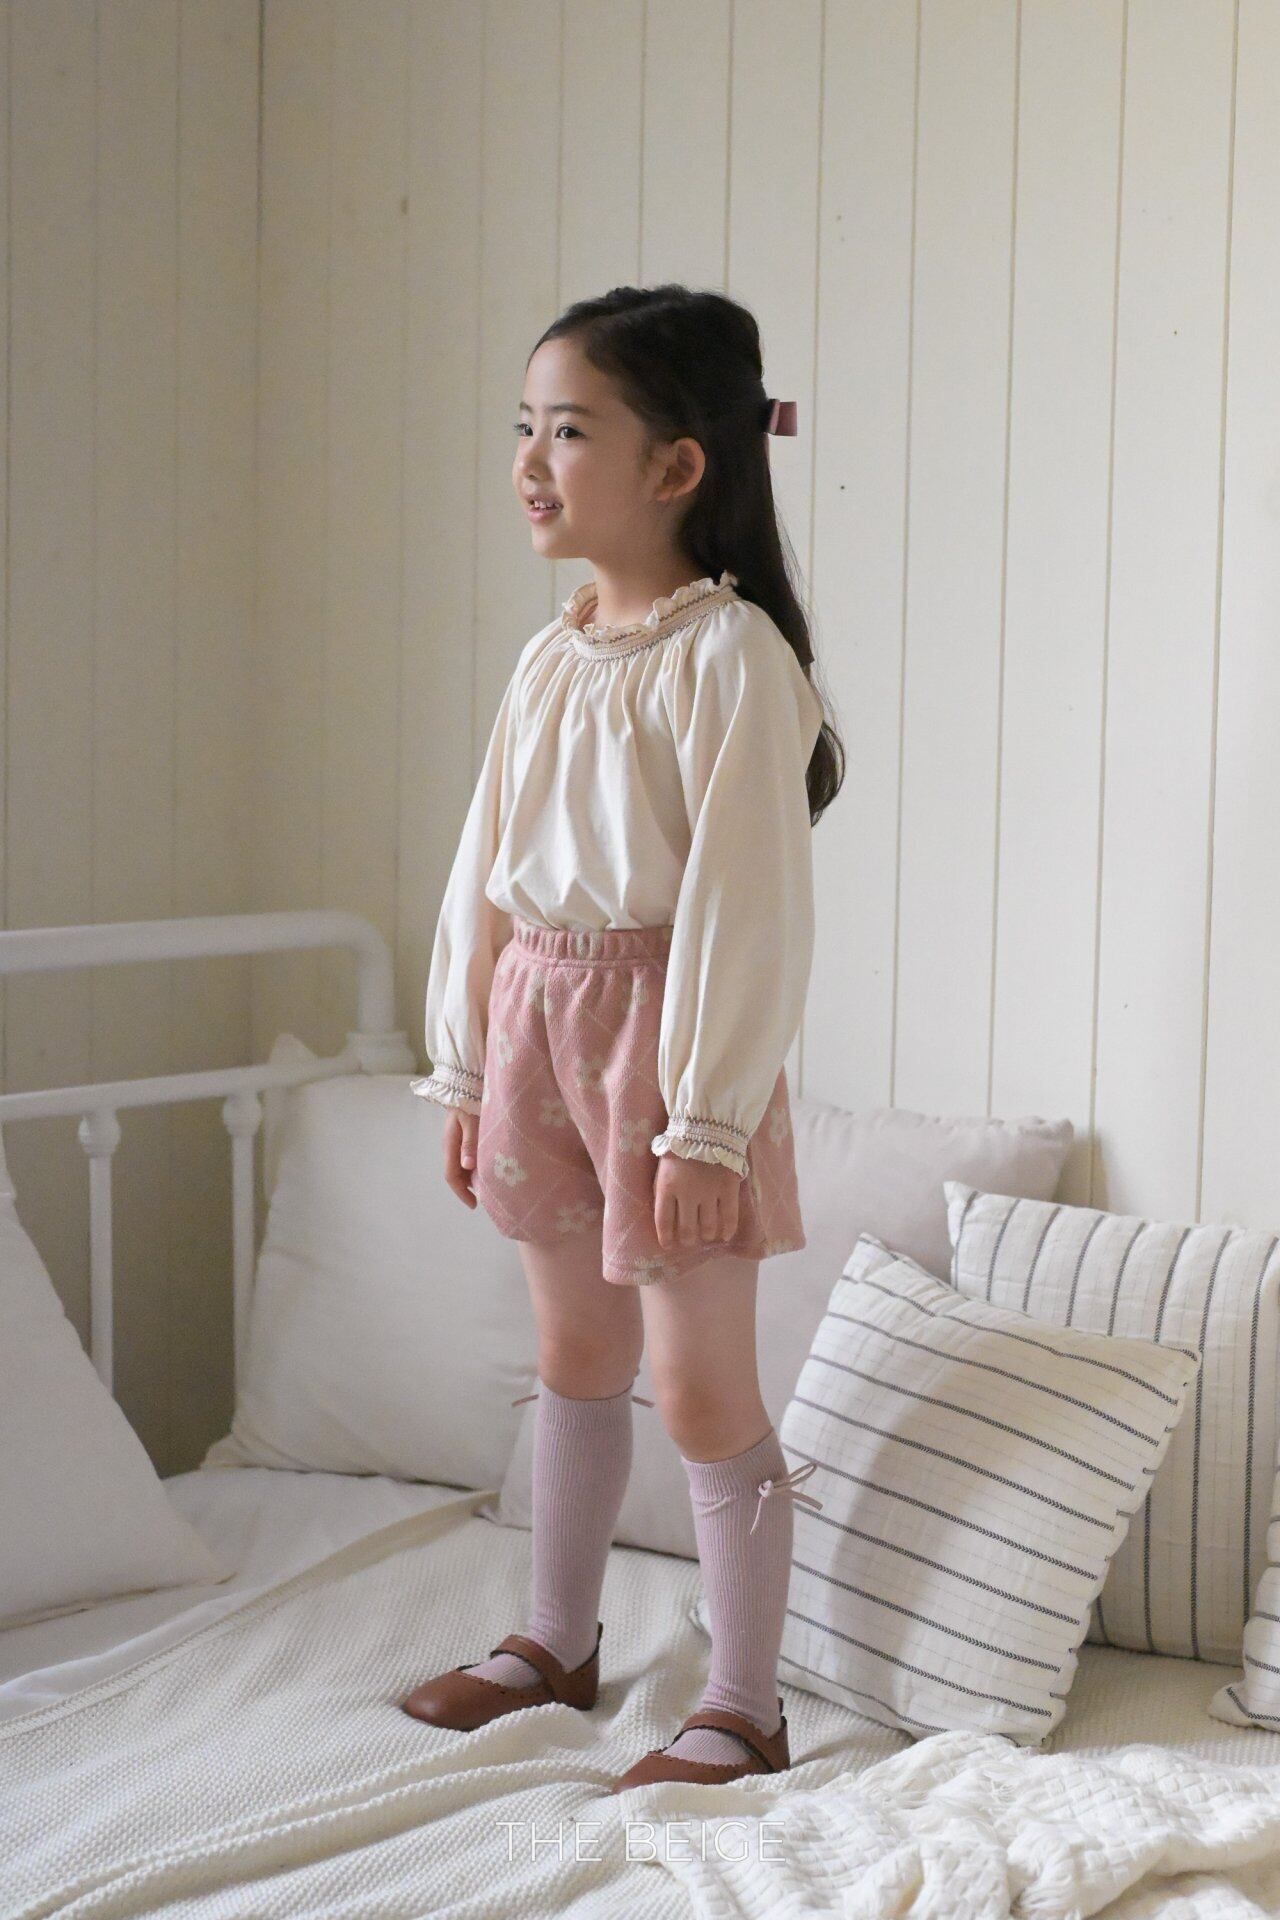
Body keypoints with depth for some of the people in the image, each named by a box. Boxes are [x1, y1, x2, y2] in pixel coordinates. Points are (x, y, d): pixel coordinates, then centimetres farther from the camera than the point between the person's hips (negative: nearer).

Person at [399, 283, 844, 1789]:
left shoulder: (730, 653, -15)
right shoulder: (551, 656, 8)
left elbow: (748, 902, -18)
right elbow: (486, 872, 13)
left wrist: (707, 1123, -19)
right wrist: (466, 1070, 14)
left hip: (663, 1024, -7)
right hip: (540, 1019, 8)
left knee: (700, 1384, 1)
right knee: (573, 1353, 20)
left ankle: (743, 1709, 15)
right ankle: (557, 1645, 36)